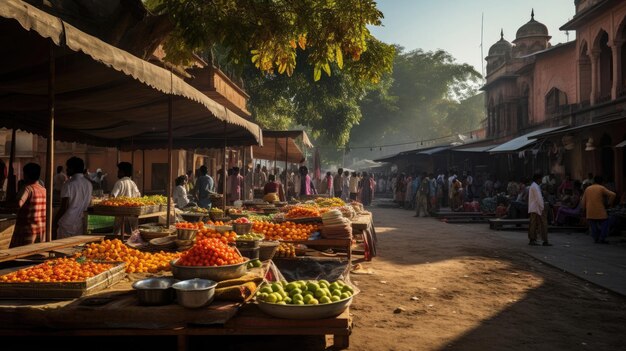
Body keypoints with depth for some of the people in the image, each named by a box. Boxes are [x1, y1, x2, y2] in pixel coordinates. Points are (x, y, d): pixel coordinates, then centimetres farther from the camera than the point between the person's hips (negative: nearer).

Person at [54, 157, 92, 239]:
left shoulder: (69, 184, -11)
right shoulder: (89, 184, 6)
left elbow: (63, 207, -12)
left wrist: (54, 223, -4)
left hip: (67, 223, -5)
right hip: (81, 224, 6)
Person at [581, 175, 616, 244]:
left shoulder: (587, 189, 12)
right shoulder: (601, 188, -1)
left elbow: (583, 202, 11)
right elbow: (612, 194, -14)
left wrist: (584, 211, 19)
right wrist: (608, 203, -3)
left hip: (590, 213, 4)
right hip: (600, 211, -4)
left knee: (593, 226, 12)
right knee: (604, 224, 7)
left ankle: (596, 239, 9)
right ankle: (602, 239, 0)